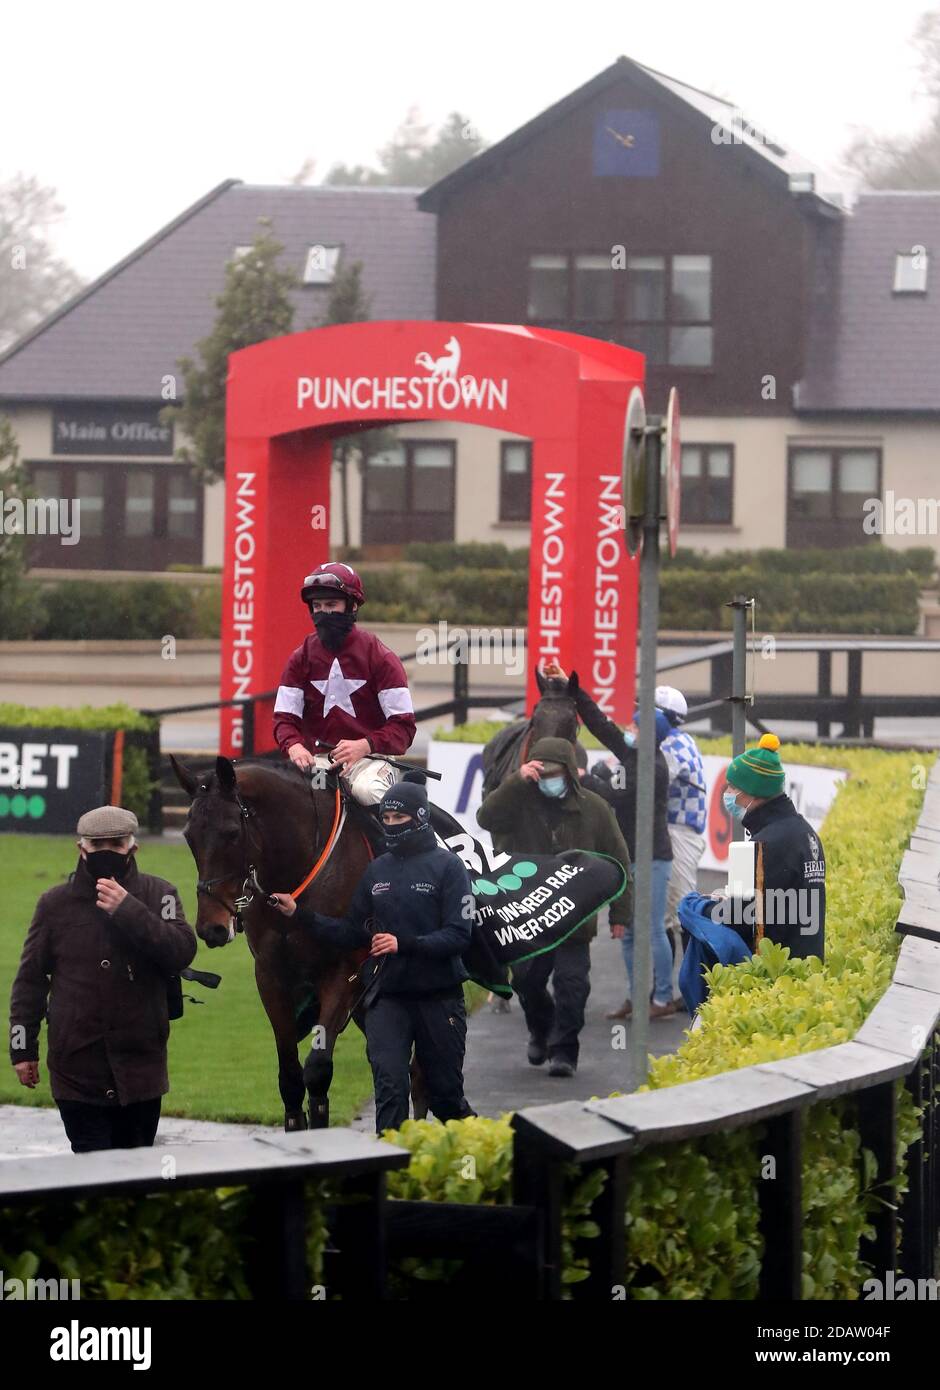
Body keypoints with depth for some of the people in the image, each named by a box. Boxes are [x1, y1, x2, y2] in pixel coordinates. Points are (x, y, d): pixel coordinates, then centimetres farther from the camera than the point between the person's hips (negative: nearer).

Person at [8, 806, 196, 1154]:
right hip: (77, 1069, -1)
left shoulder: (157, 894, 4)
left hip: (140, 1065, 1)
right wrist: (22, 1048, 6)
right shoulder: (55, 904, 4)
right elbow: (30, 980, 9)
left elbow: (182, 952, -12)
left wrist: (127, 911, -20)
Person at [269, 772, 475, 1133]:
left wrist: (405, 944, -25)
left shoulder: (447, 866, -5)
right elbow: (352, 934, 13)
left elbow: (458, 934, -14)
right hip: (387, 996, 3)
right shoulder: (377, 870, 10)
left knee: (445, 1095, 9)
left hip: (438, 995, -3)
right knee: (390, 1087, -10)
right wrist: (301, 915, 4)